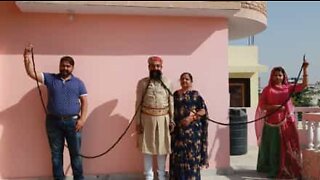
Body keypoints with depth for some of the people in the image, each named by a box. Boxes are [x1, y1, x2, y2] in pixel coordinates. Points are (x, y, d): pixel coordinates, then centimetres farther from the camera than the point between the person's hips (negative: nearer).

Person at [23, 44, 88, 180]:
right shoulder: (50, 78, 5)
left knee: (75, 153, 6)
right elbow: (32, 73, -6)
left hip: (72, 122, -1)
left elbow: (84, 101, 3)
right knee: (56, 153, 10)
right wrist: (27, 59, -24)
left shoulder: (78, 82, 5)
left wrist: (82, 119, -9)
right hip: (53, 122, 1)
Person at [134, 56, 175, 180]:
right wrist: (137, 122, -4)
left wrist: (171, 120, 1)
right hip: (147, 118, -1)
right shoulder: (142, 83, -1)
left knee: (162, 147, 9)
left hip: (163, 119, 1)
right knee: (147, 147, 7)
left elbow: (171, 102, 5)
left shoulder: (167, 82, 3)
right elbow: (138, 103, -1)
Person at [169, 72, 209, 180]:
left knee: (192, 154, -3)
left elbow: (203, 111, -6)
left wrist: (192, 117, -19)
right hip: (178, 129, 3)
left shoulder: (195, 95, 1)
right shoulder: (176, 94, 12)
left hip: (192, 130, -3)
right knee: (178, 155, 4)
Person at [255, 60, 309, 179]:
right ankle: (273, 170, 15)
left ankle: (289, 170, 17)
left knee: (288, 146, 6)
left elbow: (304, 85, 2)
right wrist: (275, 107, -17)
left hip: (287, 122, 3)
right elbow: (262, 106, -4)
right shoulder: (267, 89, -1)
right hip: (272, 123, -3)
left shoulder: (288, 88, 7)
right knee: (274, 147, 4)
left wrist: (304, 70, -7)